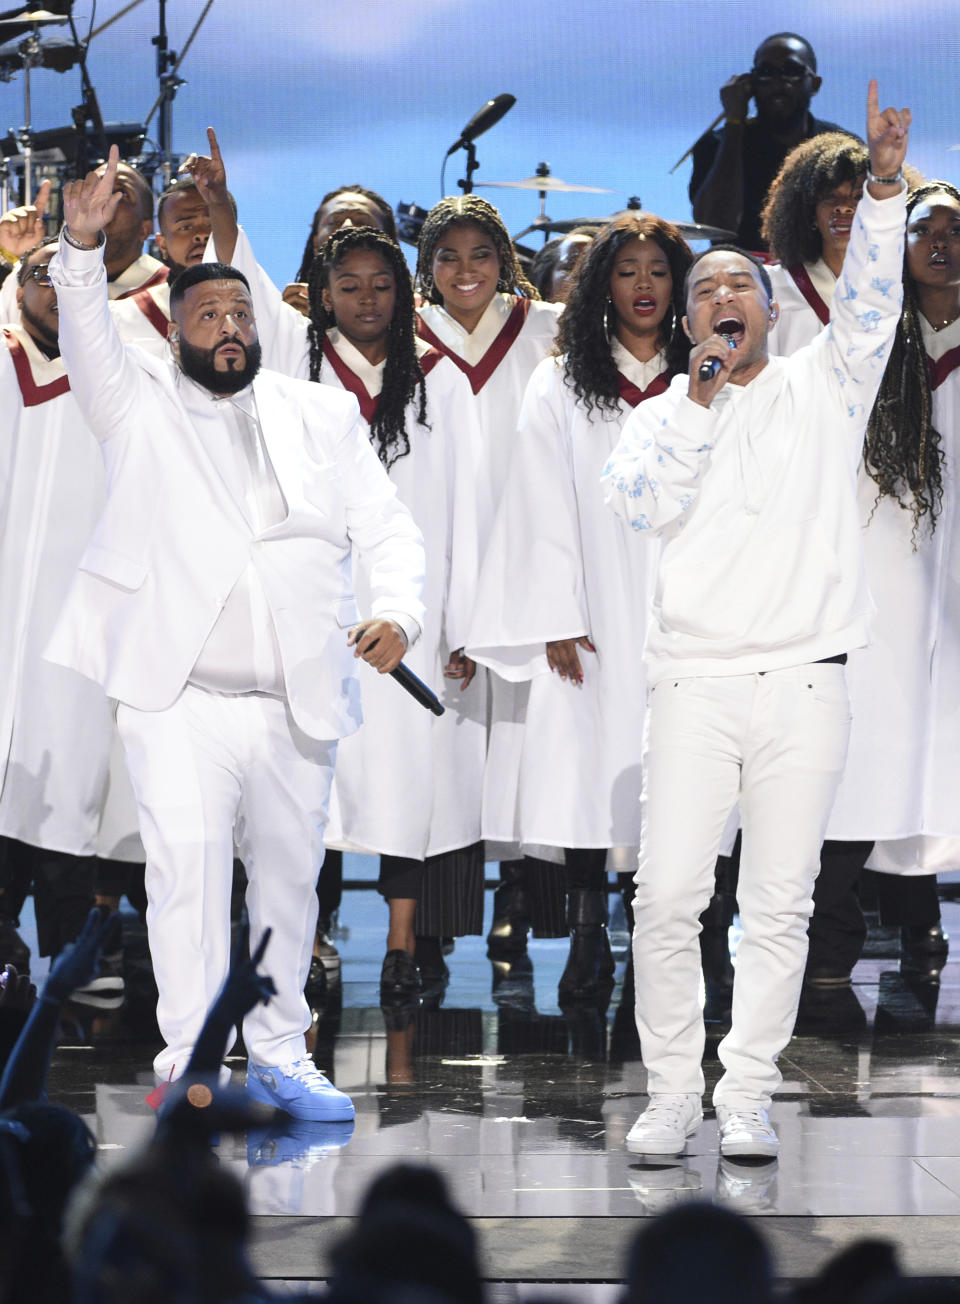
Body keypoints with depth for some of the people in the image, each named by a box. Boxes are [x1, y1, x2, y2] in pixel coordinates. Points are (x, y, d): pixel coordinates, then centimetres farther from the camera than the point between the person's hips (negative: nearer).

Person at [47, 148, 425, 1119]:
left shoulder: (322, 416, 14)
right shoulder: (140, 406, 8)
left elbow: (386, 526, 10)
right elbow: (87, 340, -11)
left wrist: (397, 609, -10)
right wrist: (82, 246, -29)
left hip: (296, 704, 3)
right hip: (177, 698, -3)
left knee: (290, 879, 10)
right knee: (186, 866, -13)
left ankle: (278, 1057, 22)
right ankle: (190, 1065, -11)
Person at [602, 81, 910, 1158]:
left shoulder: (823, 387, 11)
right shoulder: (662, 415, 12)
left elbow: (870, 302, -6)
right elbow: (644, 505, -6)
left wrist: (884, 188, -19)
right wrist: (700, 400, -10)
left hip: (805, 684, 0)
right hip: (695, 684, 0)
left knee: (780, 905, 1)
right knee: (667, 897, -6)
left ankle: (747, 1097, 8)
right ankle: (671, 1095, 5)